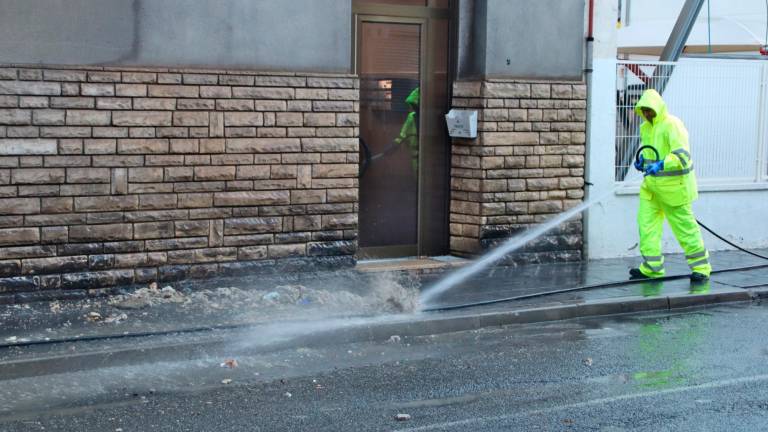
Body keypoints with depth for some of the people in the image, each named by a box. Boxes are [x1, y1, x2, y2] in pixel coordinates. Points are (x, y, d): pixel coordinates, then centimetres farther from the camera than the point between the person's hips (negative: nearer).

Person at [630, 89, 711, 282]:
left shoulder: (672, 125, -16)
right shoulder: (645, 127, 11)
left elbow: (682, 155, -27)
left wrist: (661, 165, -38)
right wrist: (641, 159, 8)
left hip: (673, 186, -8)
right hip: (652, 186, 8)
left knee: (684, 226, -1)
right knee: (646, 223, 3)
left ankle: (701, 267, 11)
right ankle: (652, 267, 10)